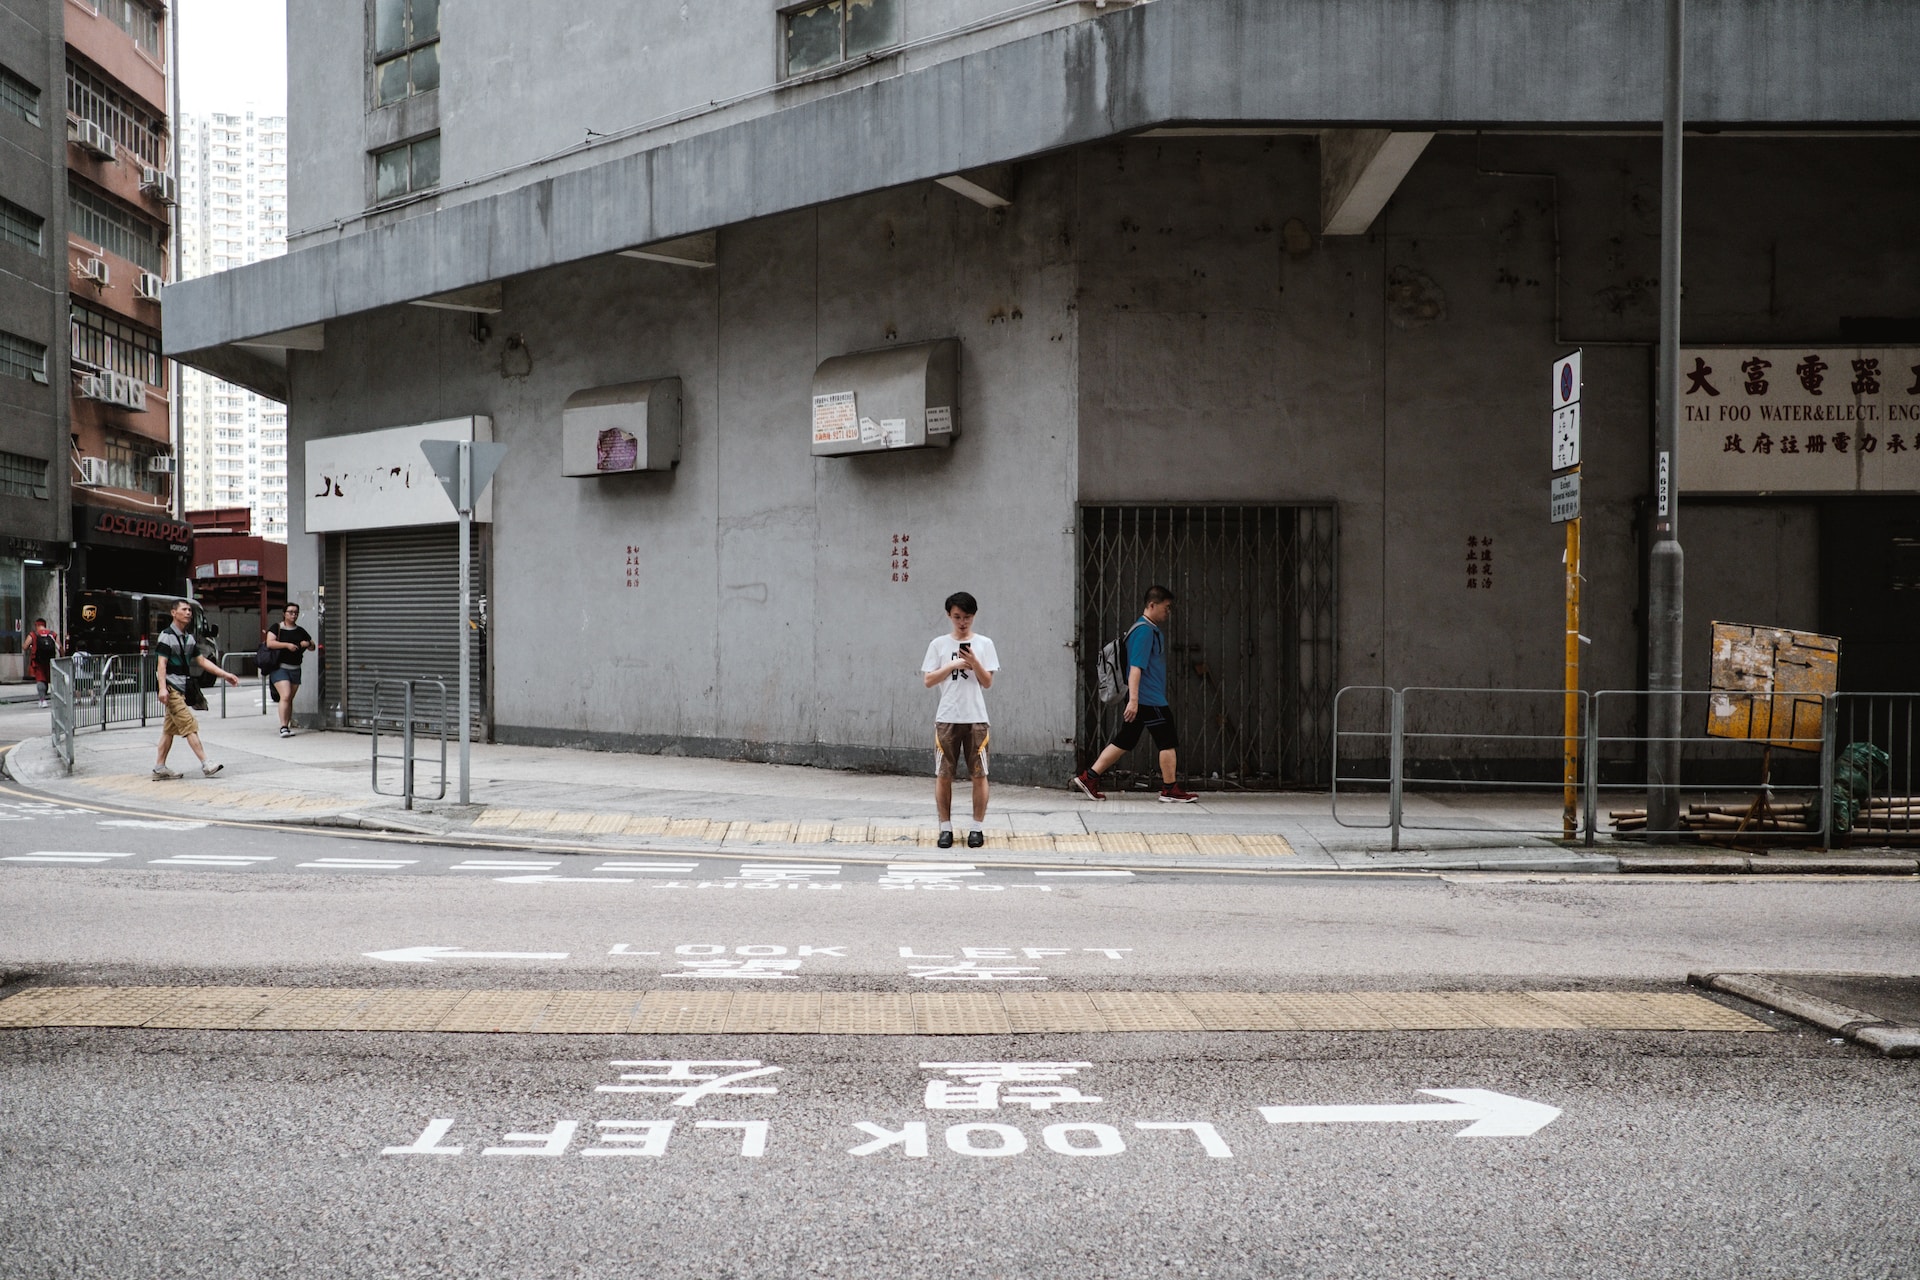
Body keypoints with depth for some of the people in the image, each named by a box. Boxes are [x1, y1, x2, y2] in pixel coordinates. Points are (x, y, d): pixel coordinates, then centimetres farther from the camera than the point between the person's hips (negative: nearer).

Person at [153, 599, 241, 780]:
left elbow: (202, 660, 18)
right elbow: (161, 664, -16)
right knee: (189, 726, -12)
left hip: (181, 688, 8)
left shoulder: (189, 638, 14)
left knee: (170, 728, 10)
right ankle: (205, 765, -16)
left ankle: (159, 767, 15)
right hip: (171, 688, -8)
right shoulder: (166, 636, -10)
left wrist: (224, 674, 13)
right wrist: (162, 688, -25)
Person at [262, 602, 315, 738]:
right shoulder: (277, 628, 0)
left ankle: (287, 726, 14)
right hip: (279, 668, -5)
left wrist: (308, 644, -5)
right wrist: (287, 645, -22)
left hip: (295, 669, 5)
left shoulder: (300, 631, 13)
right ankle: (283, 727, -20)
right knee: (285, 696, -18)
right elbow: (270, 643, -14)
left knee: (290, 699, 8)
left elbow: (313, 646, 18)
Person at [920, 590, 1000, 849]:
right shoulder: (939, 644, 6)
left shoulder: (984, 644, 5)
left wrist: (974, 663, -15)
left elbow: (988, 683, 1)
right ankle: (946, 828, 10)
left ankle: (977, 828, 9)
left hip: (976, 718, 0)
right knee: (943, 774, 1)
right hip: (947, 718, 0)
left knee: (979, 774, 1)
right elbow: (928, 680, 1)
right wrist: (953, 665, -10)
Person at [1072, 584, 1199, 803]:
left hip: (1147, 700, 10)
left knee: (1123, 742, 10)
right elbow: (1136, 667, -22)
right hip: (1149, 700, -10)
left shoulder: (1153, 631, 18)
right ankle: (1170, 790, 7)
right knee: (1169, 742, -1)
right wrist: (1133, 699, -27)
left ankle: (1088, 778, 10)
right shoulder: (1144, 631, -14)